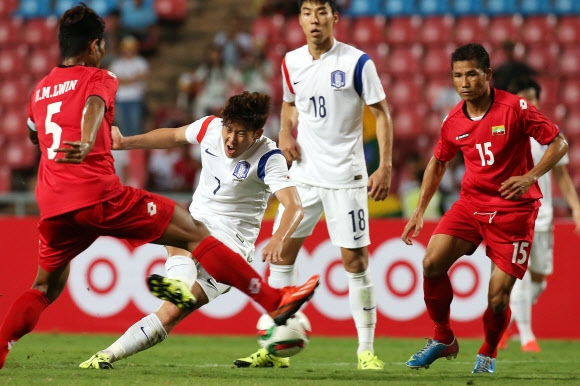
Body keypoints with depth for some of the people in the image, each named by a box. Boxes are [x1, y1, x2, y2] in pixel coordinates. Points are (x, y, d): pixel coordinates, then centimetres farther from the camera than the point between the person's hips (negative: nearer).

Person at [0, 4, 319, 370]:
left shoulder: (40, 90, 23)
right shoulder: (98, 79, 6)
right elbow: (93, 108, -19)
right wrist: (86, 143, -40)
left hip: (52, 207, 6)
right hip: (99, 194, -6)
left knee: (46, 287, 24)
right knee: (194, 232, -1)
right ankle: (276, 300, -4)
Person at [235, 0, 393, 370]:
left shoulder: (357, 62, -9)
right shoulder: (291, 63, 6)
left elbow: (382, 113, -5)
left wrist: (385, 166, -13)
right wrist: (285, 133, 3)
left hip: (345, 176, -5)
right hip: (304, 172, 5)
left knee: (355, 259, -4)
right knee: (281, 253, 2)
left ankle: (367, 349, 6)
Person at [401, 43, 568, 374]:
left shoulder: (516, 108, -12)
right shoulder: (454, 122, 2)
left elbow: (559, 143, -8)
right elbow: (438, 162, 19)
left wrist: (530, 177, -22)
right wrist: (420, 210, 16)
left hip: (514, 210, -4)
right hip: (472, 201, 4)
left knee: (498, 297, -9)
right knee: (433, 263, -16)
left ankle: (488, 354, 21)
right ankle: (443, 339, 5)